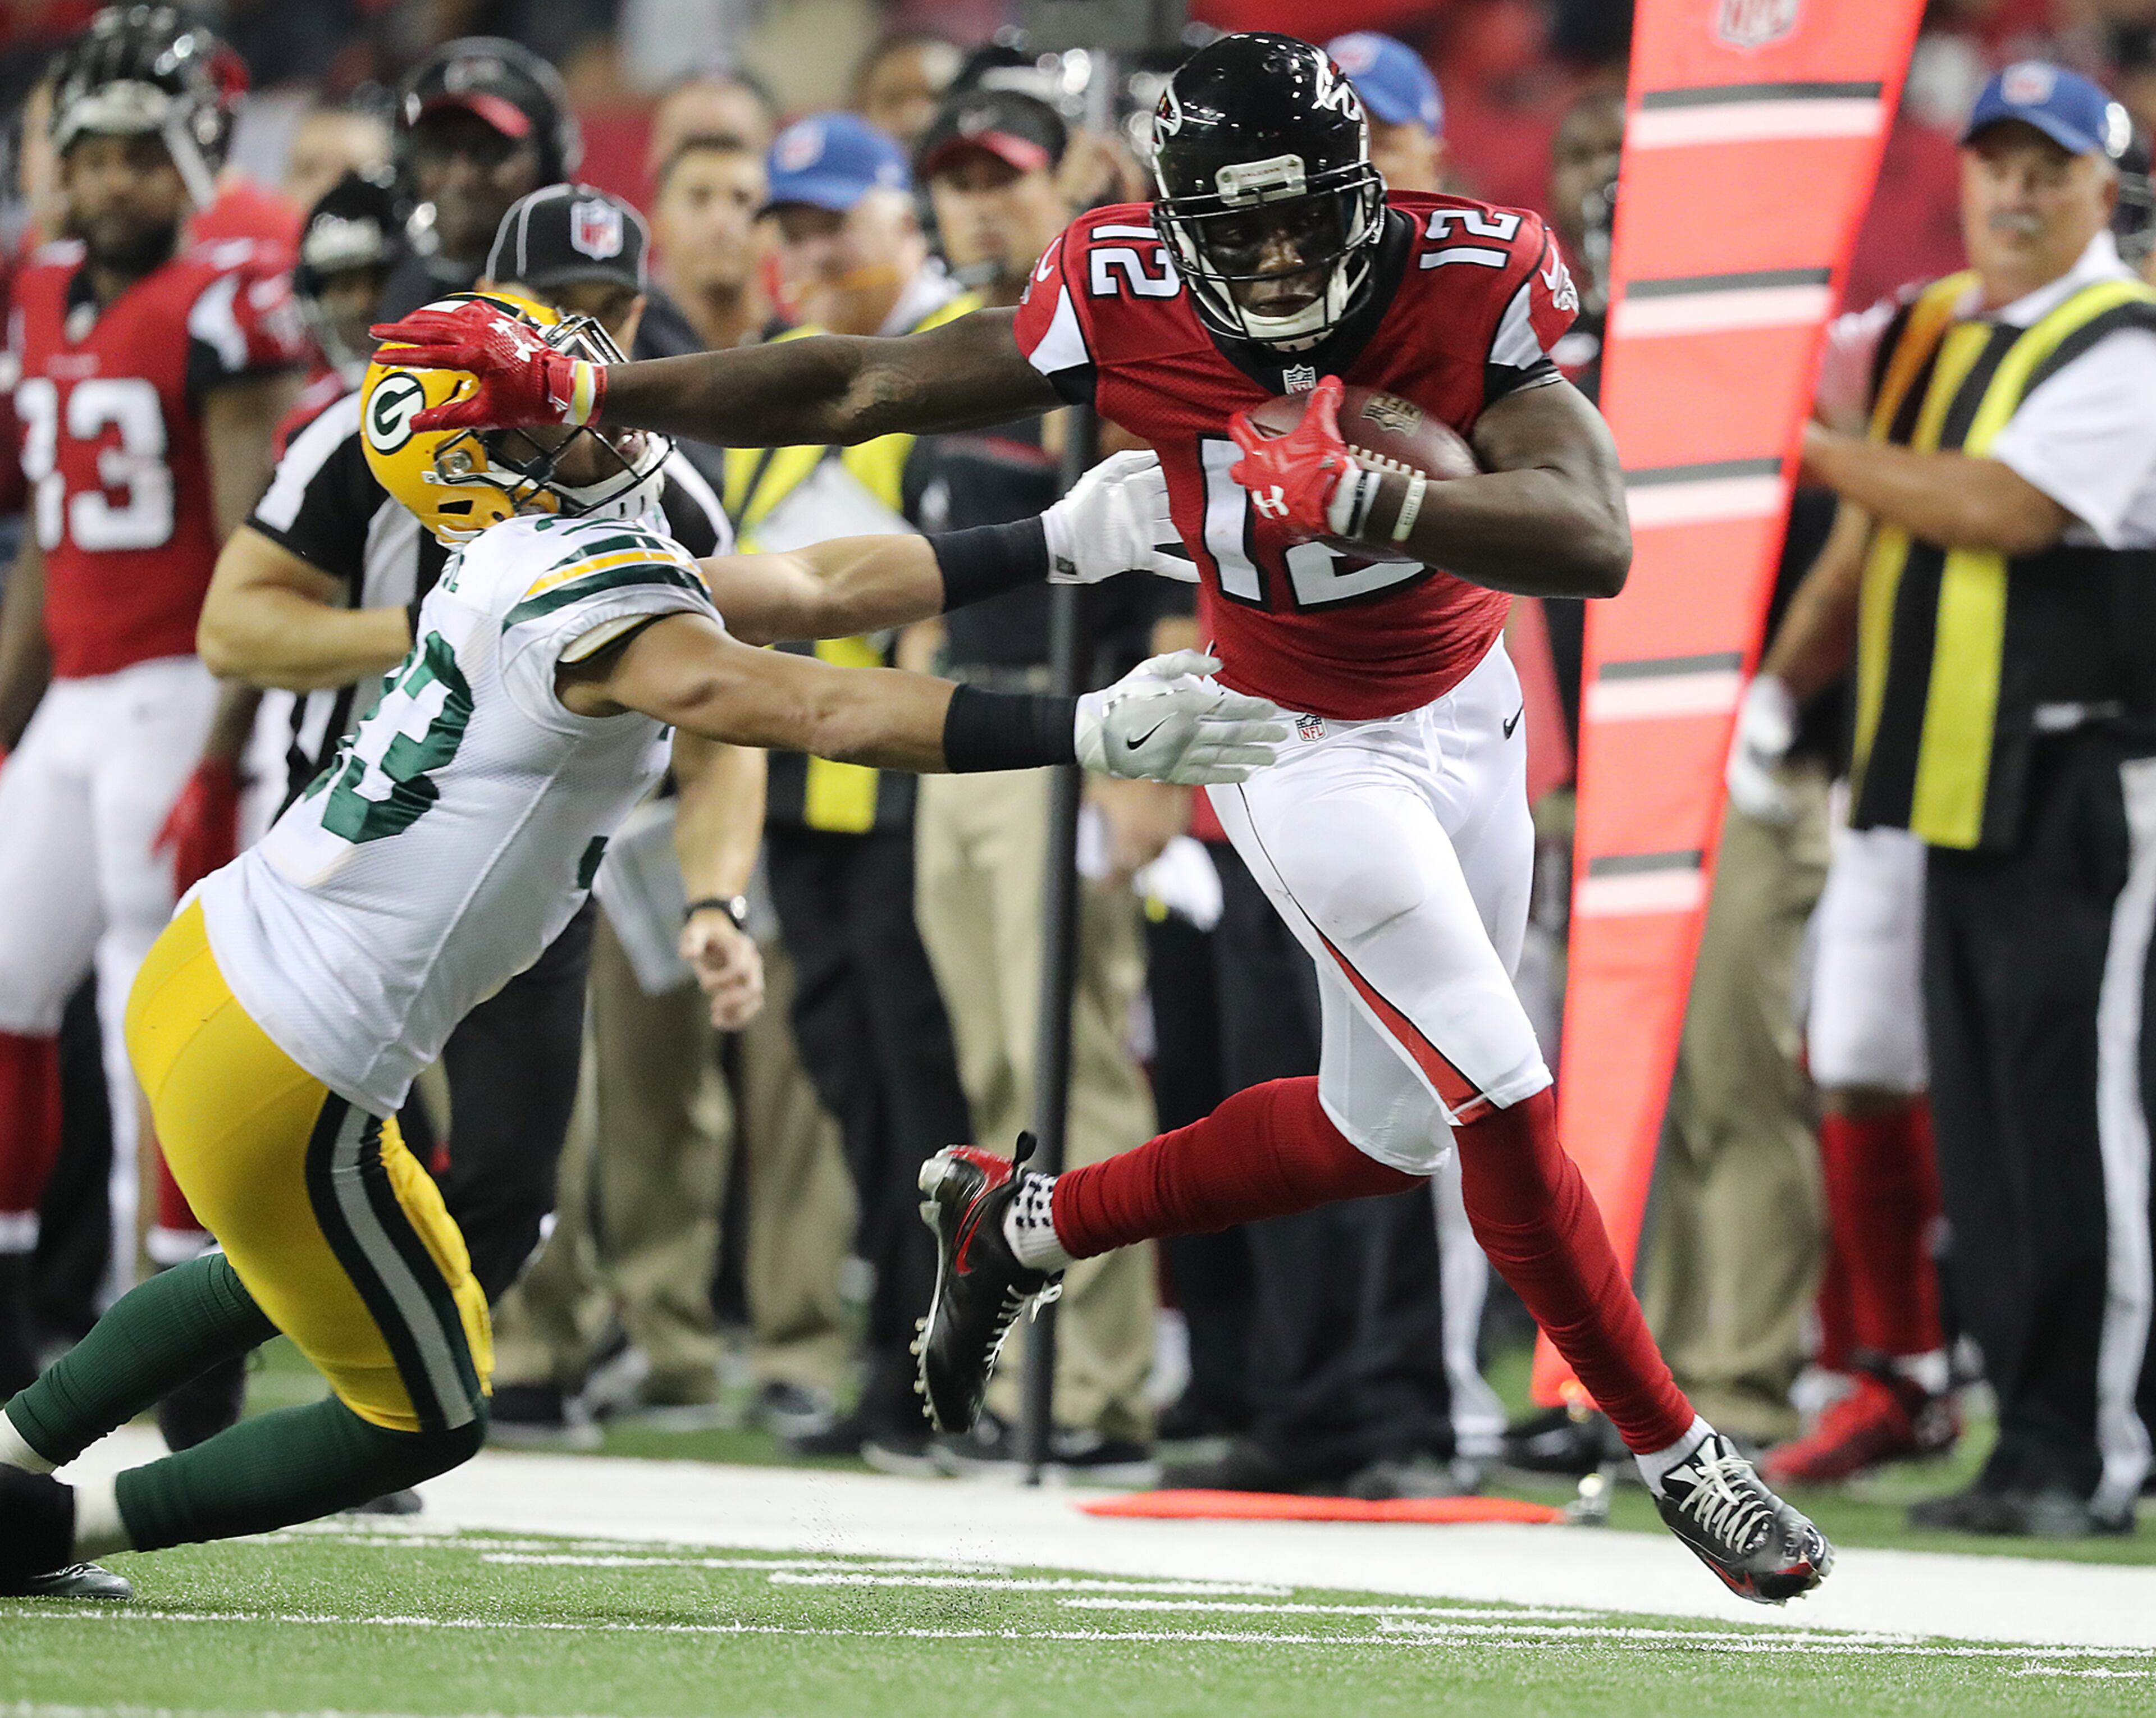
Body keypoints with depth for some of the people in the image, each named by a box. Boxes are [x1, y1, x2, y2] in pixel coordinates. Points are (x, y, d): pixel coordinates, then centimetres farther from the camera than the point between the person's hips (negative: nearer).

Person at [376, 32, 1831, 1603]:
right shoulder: (1129, 306, -25)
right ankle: (1672, 1450, 10)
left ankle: (1030, 1227, 36)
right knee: (1509, 1110, -9)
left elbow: (1595, 543, -40)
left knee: (1387, 1131, 17)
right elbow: (861, 389, -16)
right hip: (1313, 754, -3)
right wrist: (578, 395, -20)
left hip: (1468, 708, 3)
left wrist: (1353, 500, -54)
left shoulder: (1462, 282, -27)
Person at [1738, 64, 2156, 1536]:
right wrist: (1779, 685, 15)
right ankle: (2033, 1432, 13)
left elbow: (1999, 507, -20)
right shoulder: (1925, 334, 16)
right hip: (1952, 787, 8)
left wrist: (1823, 447, -11)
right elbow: (1874, 533, 23)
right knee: (1975, 1125, 8)